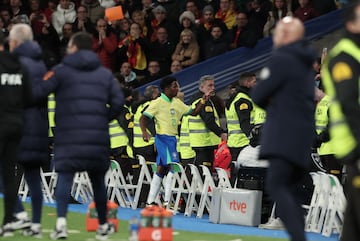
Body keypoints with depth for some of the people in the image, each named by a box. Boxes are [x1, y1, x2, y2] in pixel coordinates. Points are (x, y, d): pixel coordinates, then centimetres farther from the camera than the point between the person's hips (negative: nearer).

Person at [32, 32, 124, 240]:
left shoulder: (61, 70, 3)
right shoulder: (105, 74, 14)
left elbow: (37, 93, -7)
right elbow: (118, 102, 4)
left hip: (69, 135, -3)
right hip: (98, 135, 3)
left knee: (65, 177, -6)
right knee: (98, 179, 15)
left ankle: (61, 222, -24)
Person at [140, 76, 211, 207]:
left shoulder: (177, 103, 13)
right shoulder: (158, 103, -9)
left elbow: (193, 112, 17)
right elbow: (143, 118, -13)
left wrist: (203, 100, 4)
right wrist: (144, 132, -29)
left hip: (172, 139, 8)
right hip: (163, 138, -8)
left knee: (161, 169, 10)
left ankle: (151, 201, 15)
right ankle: (167, 201, -13)